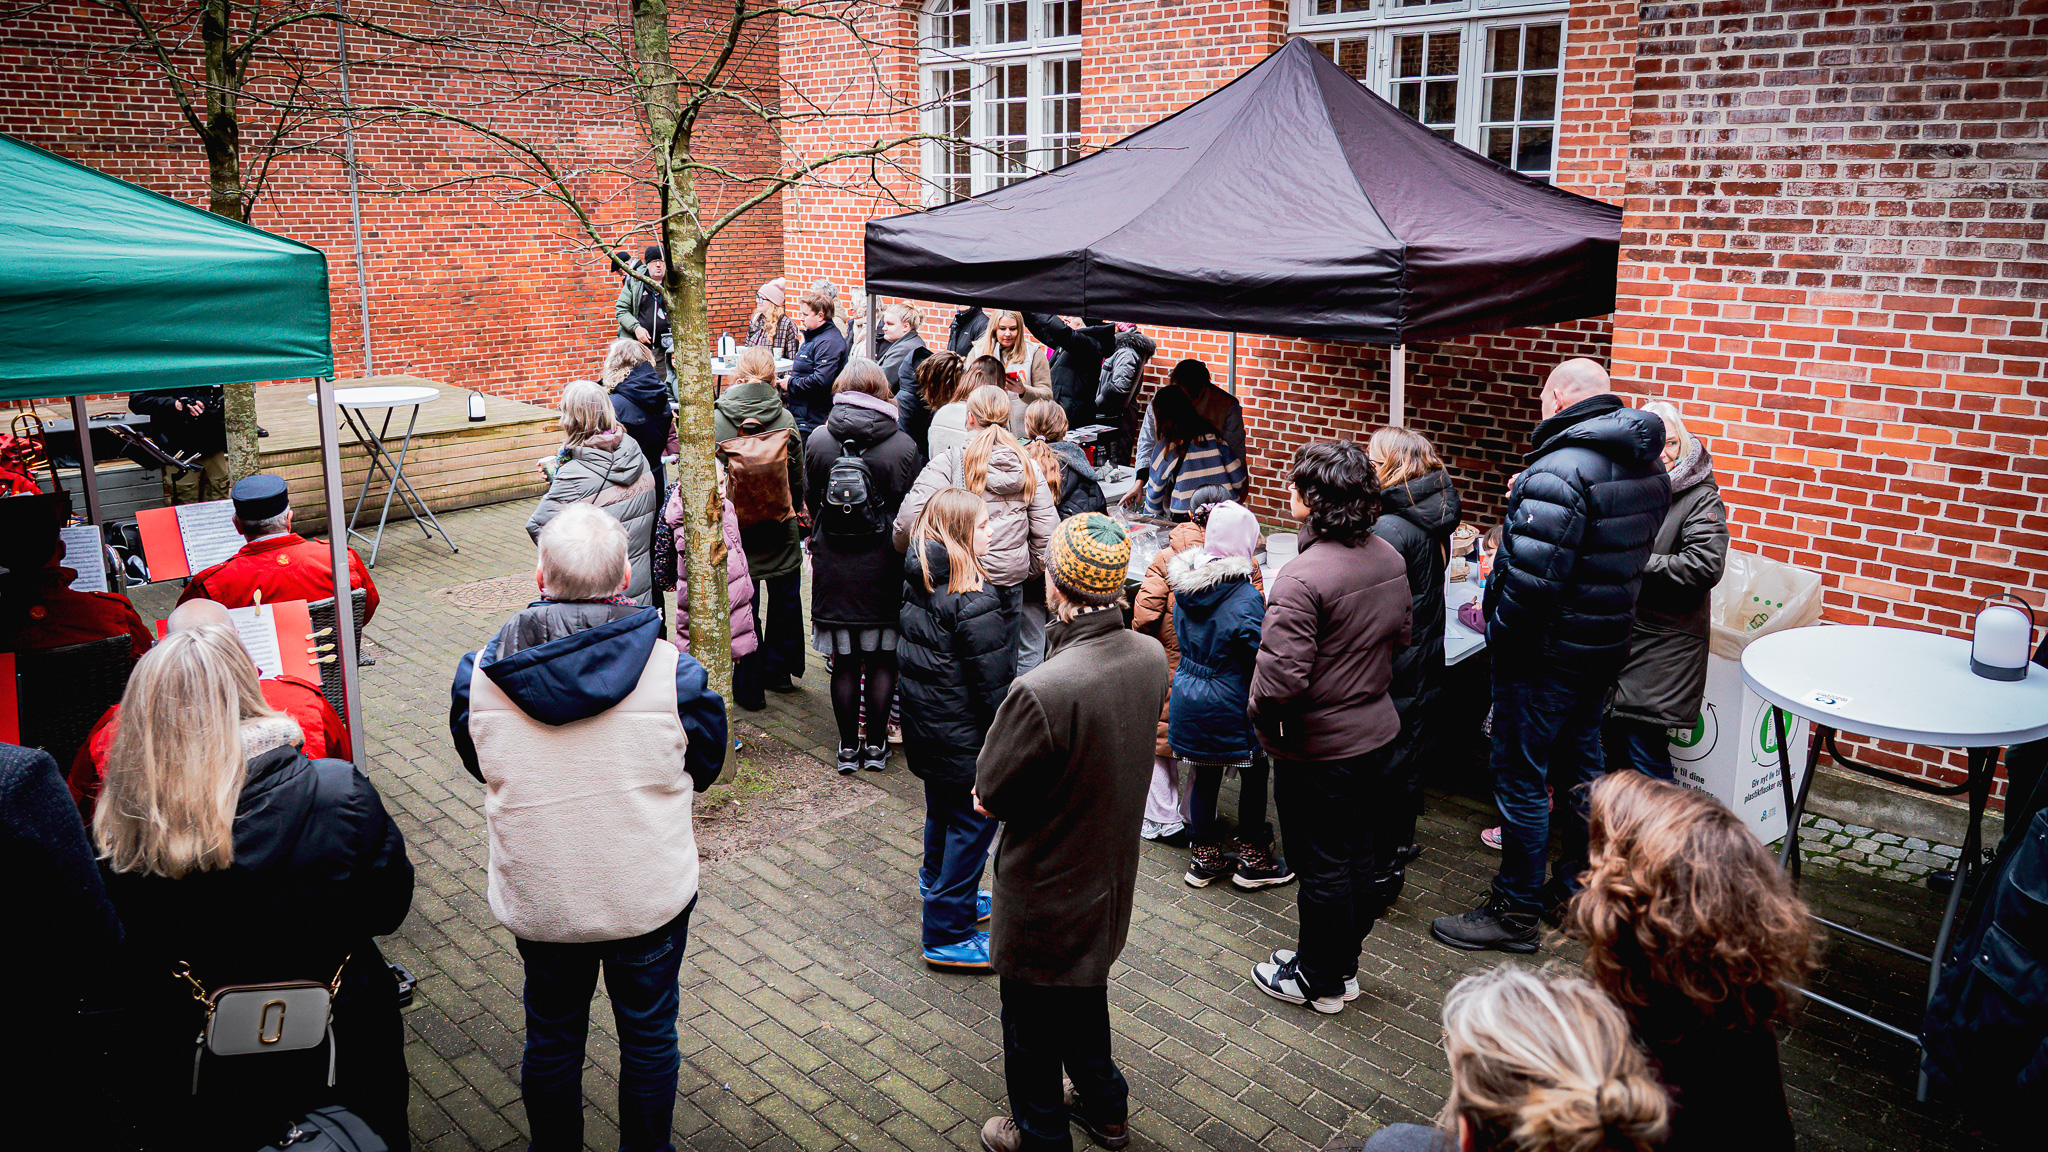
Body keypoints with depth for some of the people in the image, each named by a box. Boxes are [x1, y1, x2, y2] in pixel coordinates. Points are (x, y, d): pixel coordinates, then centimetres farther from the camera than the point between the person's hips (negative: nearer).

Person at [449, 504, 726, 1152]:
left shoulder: (480, 674, -15)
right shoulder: (672, 671, -20)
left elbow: (477, 763, 3)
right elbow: (706, 765, -4)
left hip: (537, 900, 2)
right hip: (651, 897, -1)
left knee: (551, 1040, 24)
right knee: (649, 1038, 20)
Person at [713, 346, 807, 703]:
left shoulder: (715, 418, -13)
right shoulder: (785, 418, -8)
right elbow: (798, 475, 3)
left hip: (735, 524, -2)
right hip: (781, 526, 2)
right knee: (785, 597, 20)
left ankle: (749, 686, 15)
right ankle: (779, 670, 33)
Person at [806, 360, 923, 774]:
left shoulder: (818, 440, -5)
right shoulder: (902, 445, -10)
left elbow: (812, 501, 7)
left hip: (833, 566, 1)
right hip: (883, 568, -1)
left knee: (844, 663, 9)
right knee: (881, 661, 11)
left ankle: (848, 747, 17)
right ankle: (876, 745, 18)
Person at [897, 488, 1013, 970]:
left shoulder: (918, 587, 0)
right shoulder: (974, 605, -25)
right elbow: (994, 685, -21)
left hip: (924, 726, 9)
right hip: (963, 737, -8)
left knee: (942, 812, 25)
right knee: (973, 823, 5)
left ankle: (940, 892, 45)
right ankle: (948, 935, 13)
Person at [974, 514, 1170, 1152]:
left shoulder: (1040, 691, -36)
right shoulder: (1151, 656, -13)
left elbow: (990, 794, -21)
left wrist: (992, 790, -4)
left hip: (1045, 892, -7)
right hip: (1110, 877, 7)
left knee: (1033, 1021, 18)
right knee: (1086, 992, 30)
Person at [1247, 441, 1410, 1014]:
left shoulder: (1302, 578, -27)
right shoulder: (1389, 558, -1)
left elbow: (1280, 678, -29)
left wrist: (1265, 726, -11)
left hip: (1319, 747, -8)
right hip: (1376, 731, 8)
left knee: (1322, 866, 8)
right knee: (1357, 853, 20)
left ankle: (1320, 982, 26)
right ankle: (1343, 964, 37)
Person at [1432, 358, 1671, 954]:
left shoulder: (1560, 470, -24)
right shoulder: (1649, 466, 7)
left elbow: (1532, 577, -30)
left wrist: (1499, 633, -14)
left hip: (1548, 652, -9)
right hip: (1609, 643, 9)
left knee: (1520, 778, 1)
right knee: (1580, 763, 22)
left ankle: (1514, 912, 11)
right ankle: (1579, 882, 37)